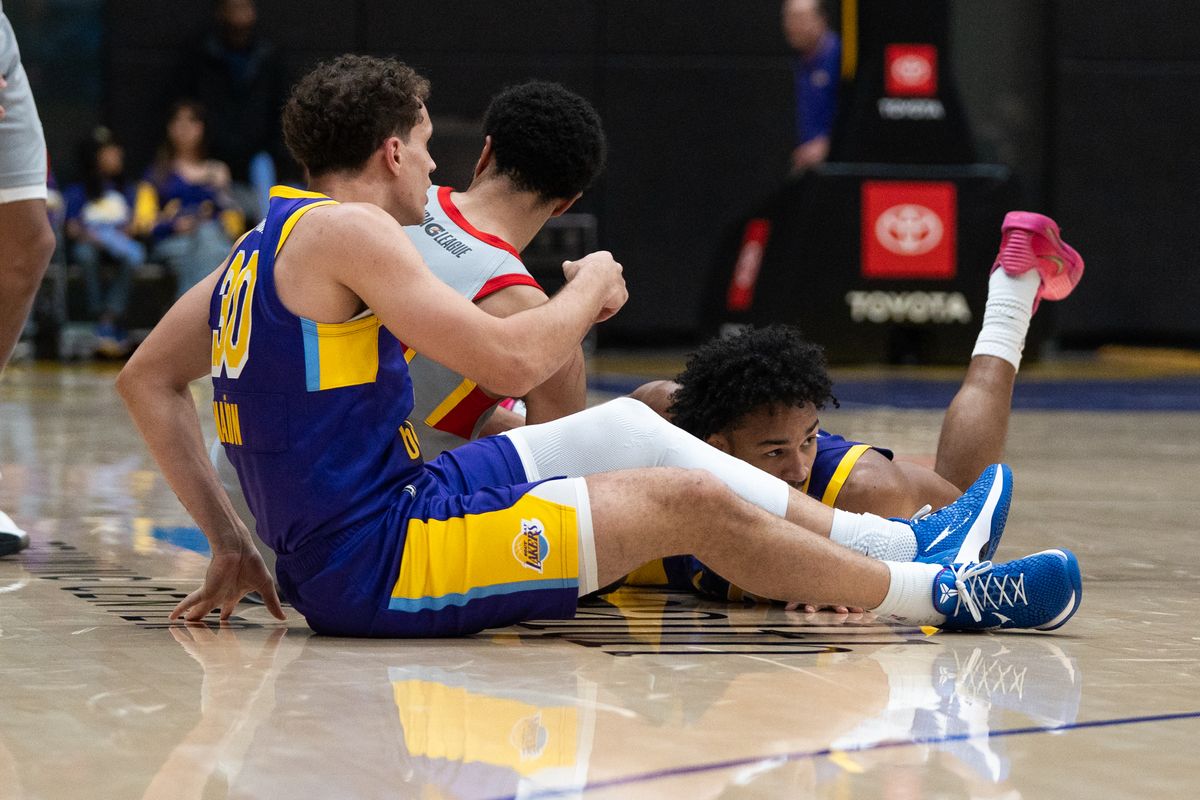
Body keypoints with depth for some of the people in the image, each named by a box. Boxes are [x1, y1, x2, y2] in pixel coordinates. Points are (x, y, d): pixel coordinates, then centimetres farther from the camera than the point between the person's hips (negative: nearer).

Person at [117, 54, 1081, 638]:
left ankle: (887, 539, 17)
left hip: (325, 545, 10)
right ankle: (938, 594, 6)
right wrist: (591, 291, 1)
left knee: (625, 425, 15)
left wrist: (231, 540, 15)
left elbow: (147, 380, 20)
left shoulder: (267, 242, 14)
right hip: (377, 561, -10)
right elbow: (511, 360, -20)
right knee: (692, 503, -8)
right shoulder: (344, 231, -15)